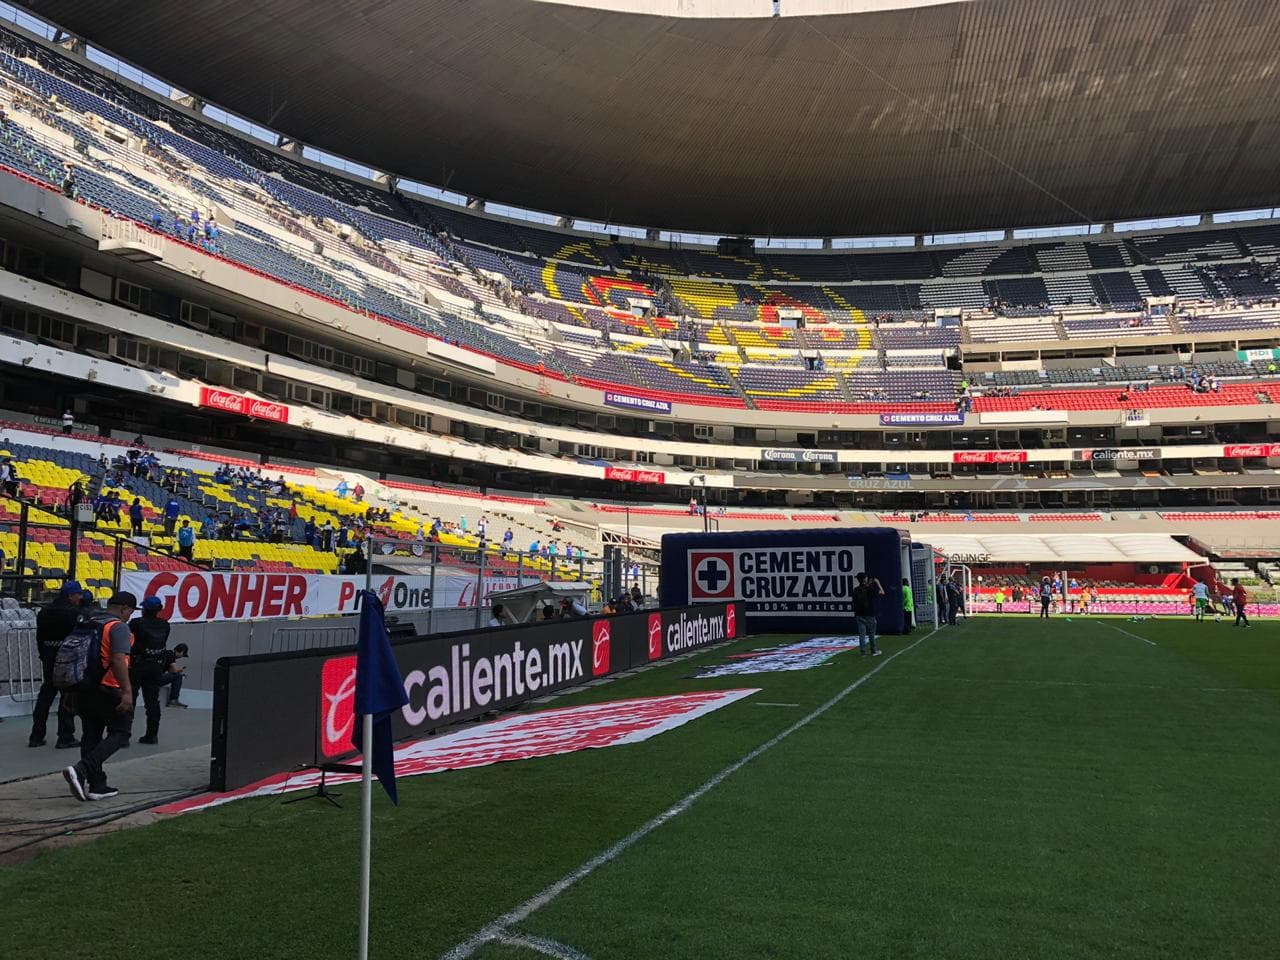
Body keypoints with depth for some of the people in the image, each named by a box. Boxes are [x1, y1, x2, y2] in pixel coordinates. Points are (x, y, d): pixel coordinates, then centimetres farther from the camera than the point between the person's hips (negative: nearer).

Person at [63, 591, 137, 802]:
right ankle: (82, 769, -15)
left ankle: (96, 786, 16)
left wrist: (70, 692, 27)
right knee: (119, 733, 2)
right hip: (107, 690, -8)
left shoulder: (85, 625, 14)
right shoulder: (118, 627, -11)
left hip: (83, 690, 8)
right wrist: (127, 691, -26)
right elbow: (118, 660, -23)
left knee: (91, 736, 13)